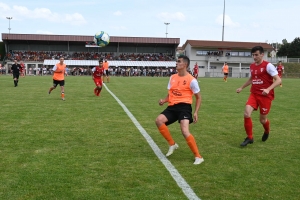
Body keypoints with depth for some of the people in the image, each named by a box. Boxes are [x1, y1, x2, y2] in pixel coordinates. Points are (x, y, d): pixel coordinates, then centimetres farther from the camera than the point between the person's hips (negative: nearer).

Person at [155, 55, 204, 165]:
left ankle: (198, 157, -7)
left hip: (184, 106, -6)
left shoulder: (191, 80, -4)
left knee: (184, 131, -23)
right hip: (172, 107, 6)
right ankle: (172, 144, 0)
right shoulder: (172, 77, 13)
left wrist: (196, 112, -5)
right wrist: (164, 100, 0)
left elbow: (198, 97, 5)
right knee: (159, 120, -19)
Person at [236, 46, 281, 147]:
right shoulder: (252, 66, 8)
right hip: (254, 94, 5)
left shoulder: (268, 66, -11)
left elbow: (278, 80, -14)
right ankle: (249, 137, -1)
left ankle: (267, 132, 42)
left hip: (265, 96, -5)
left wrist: (268, 89, -28)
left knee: (262, 119, 5)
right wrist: (241, 87, 25)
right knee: (246, 113, -16)